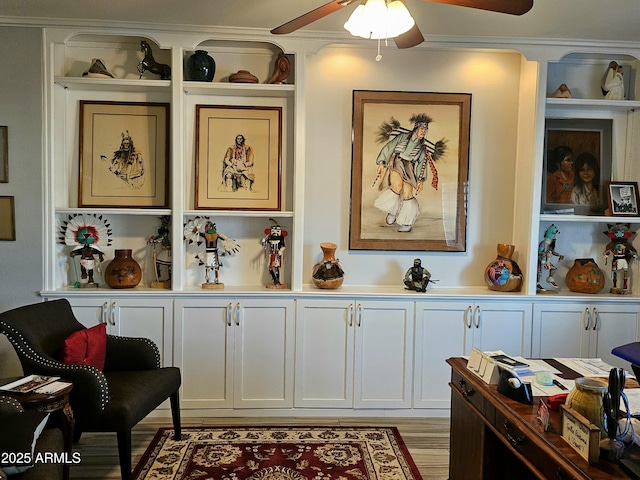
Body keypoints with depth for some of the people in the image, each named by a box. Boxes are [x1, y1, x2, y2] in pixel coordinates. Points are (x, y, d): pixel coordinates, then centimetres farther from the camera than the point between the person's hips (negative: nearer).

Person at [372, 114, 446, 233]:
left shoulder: (423, 146, 12)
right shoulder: (403, 136, 5)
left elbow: (422, 163, 11)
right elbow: (388, 147, 5)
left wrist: (421, 180, -1)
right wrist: (381, 163, -3)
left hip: (409, 168, 1)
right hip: (395, 163, -1)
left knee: (407, 192, -16)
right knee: (397, 185, -23)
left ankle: (407, 223, -2)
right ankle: (392, 210, 4)